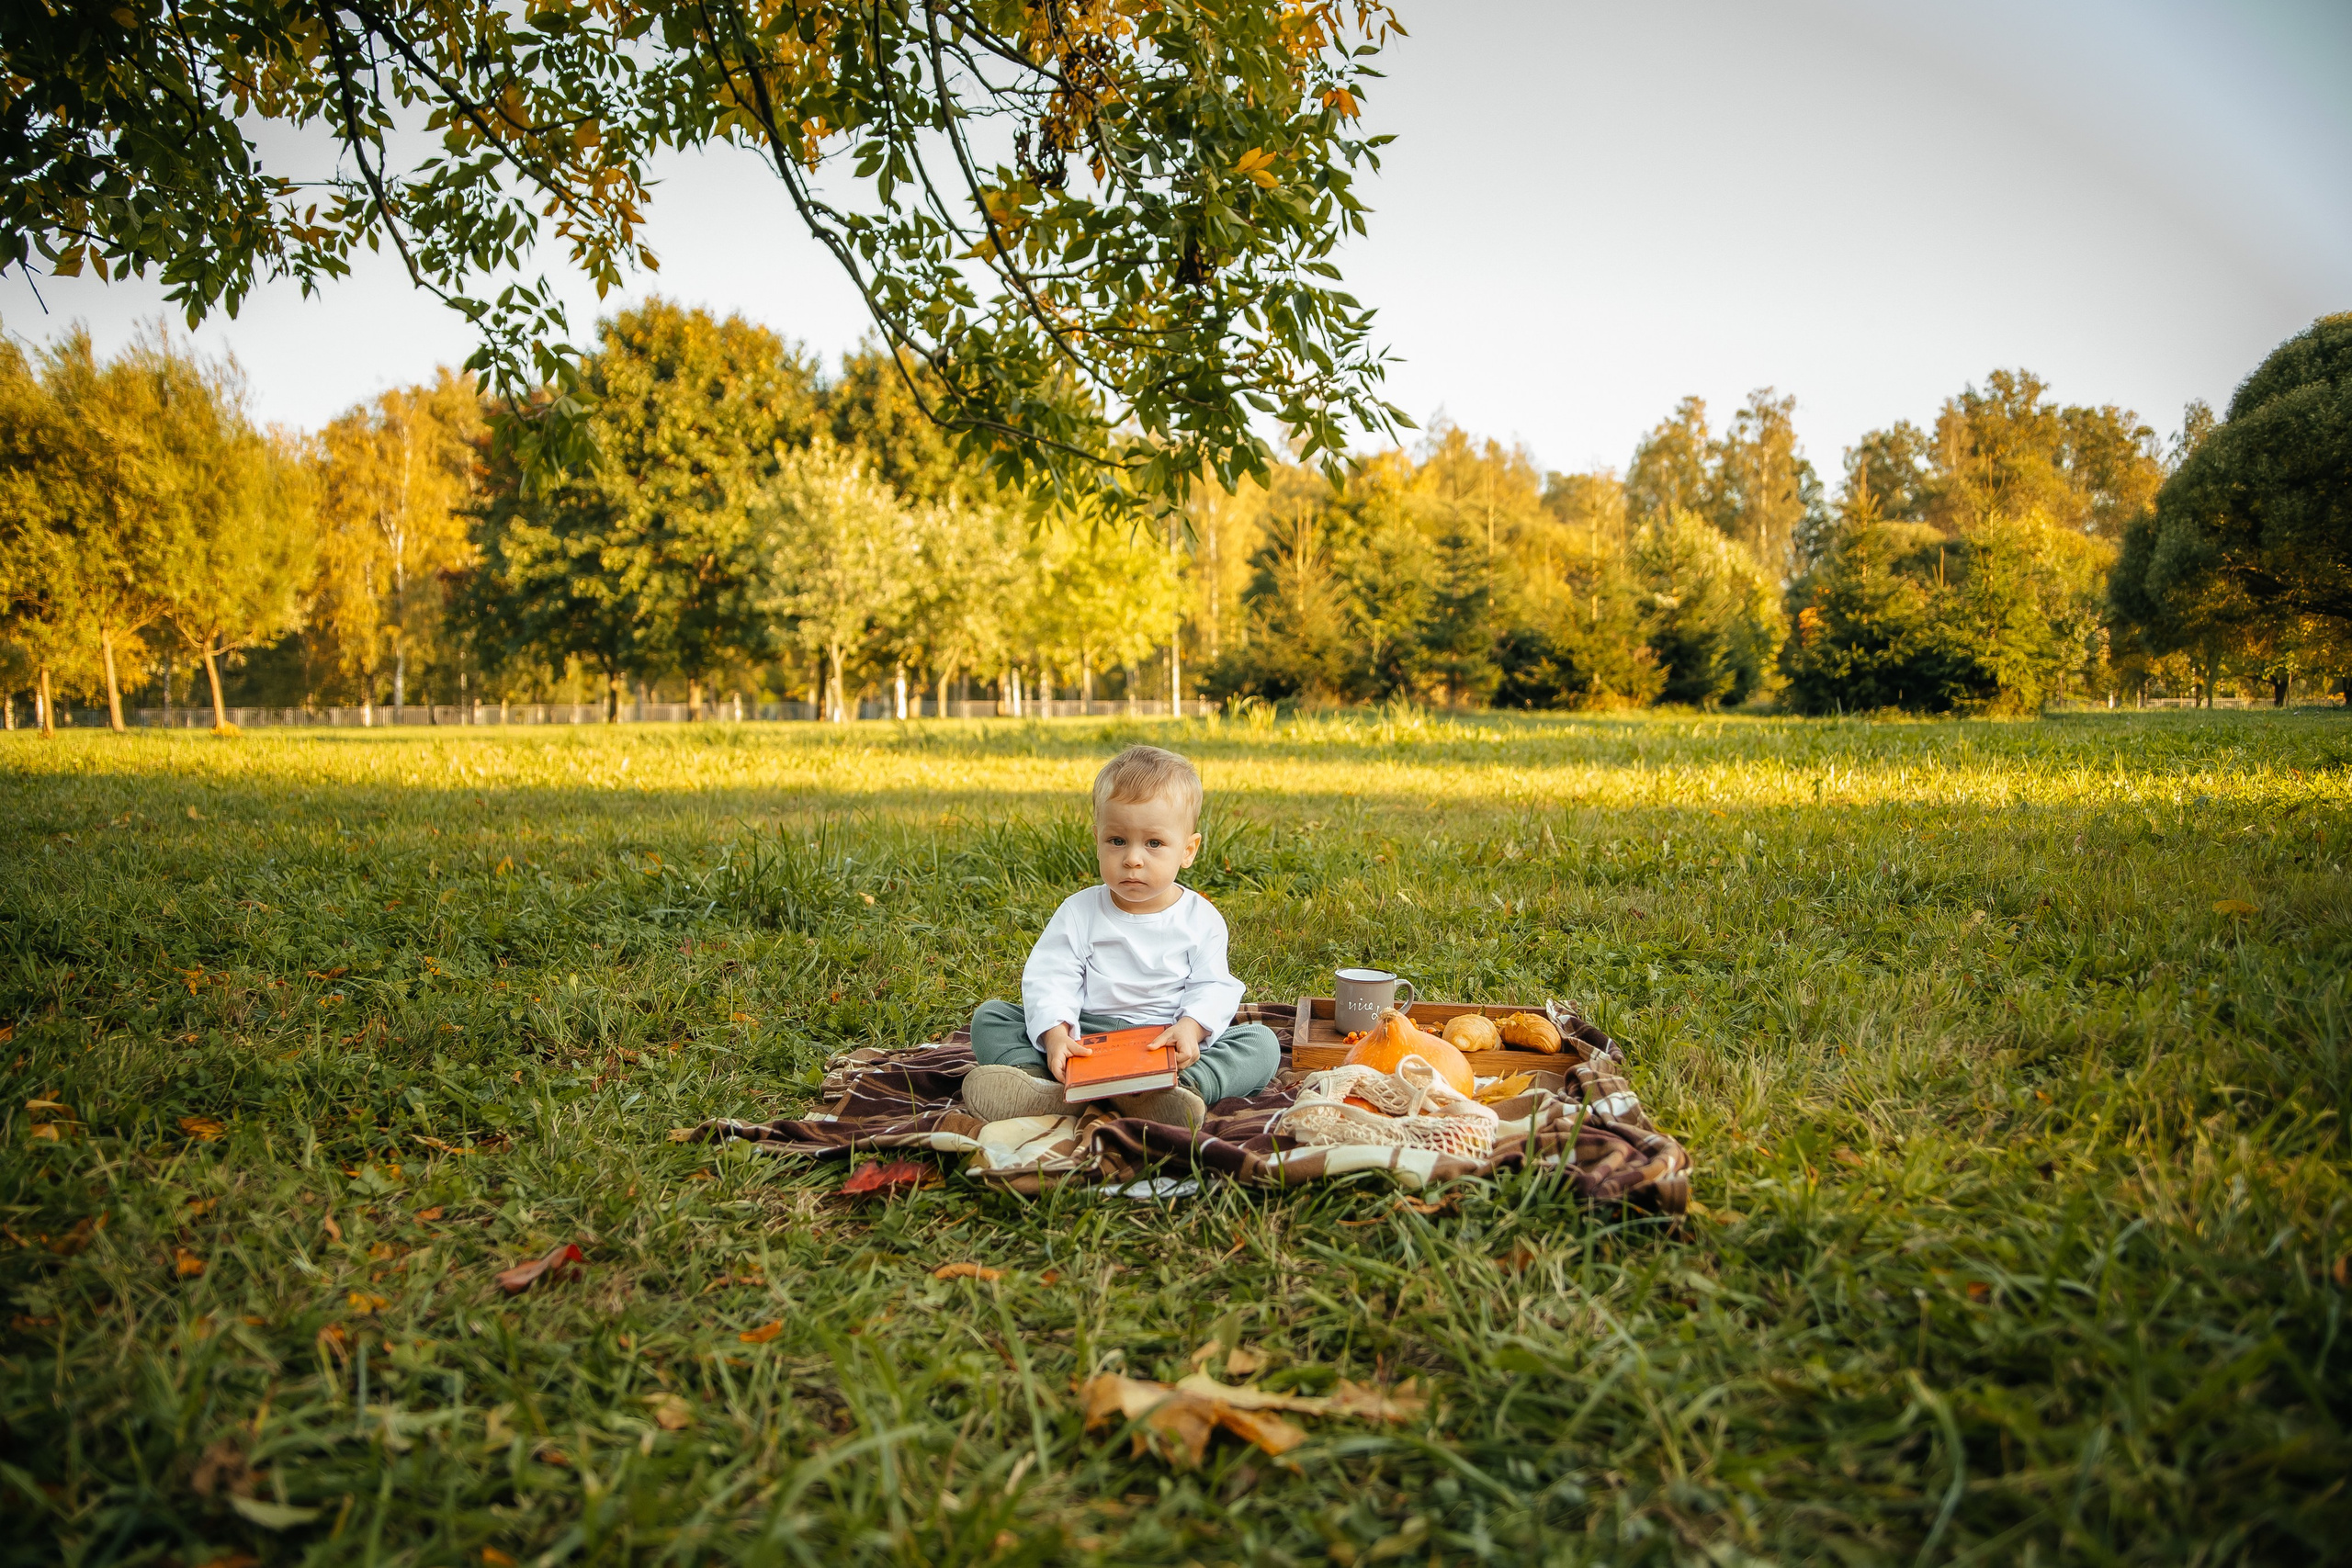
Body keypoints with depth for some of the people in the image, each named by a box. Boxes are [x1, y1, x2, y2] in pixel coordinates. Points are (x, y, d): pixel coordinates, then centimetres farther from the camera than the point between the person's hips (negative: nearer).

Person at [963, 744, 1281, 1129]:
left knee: (1261, 1043, -21)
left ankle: (1182, 1086, -46)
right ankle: (1044, 1091, -39)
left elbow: (1214, 987, -4)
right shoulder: (1080, 912, 1)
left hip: (1167, 1051, -1)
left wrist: (1191, 1026, -26)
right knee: (990, 1016, -12)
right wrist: (1055, 1033, -24)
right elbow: (1049, 978, -6)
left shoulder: (1201, 919, 1)